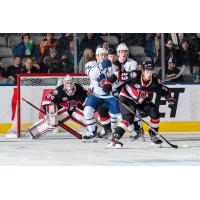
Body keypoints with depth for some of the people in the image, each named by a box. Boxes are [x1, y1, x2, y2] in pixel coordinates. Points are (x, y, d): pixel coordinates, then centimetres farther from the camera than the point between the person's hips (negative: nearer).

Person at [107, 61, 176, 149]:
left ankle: (153, 135, 10)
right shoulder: (135, 76, -27)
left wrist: (169, 98, -19)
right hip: (127, 98, -5)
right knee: (128, 118, -25)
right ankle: (114, 139, -31)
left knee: (154, 113, -11)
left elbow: (164, 90, -2)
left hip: (142, 102, 5)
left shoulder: (154, 82, -13)